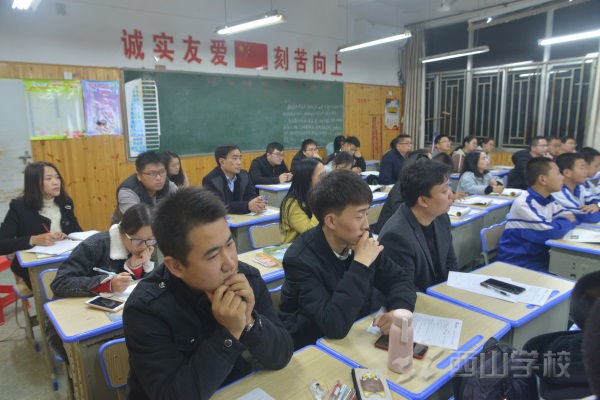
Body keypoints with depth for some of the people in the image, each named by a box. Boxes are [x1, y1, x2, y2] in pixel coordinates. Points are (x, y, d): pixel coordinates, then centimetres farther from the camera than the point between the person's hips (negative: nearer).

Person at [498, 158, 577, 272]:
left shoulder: (548, 200, 5)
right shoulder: (524, 204, -23)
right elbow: (552, 232, -27)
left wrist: (563, 222, -13)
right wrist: (566, 221, -7)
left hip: (539, 257, 8)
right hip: (518, 263, -8)